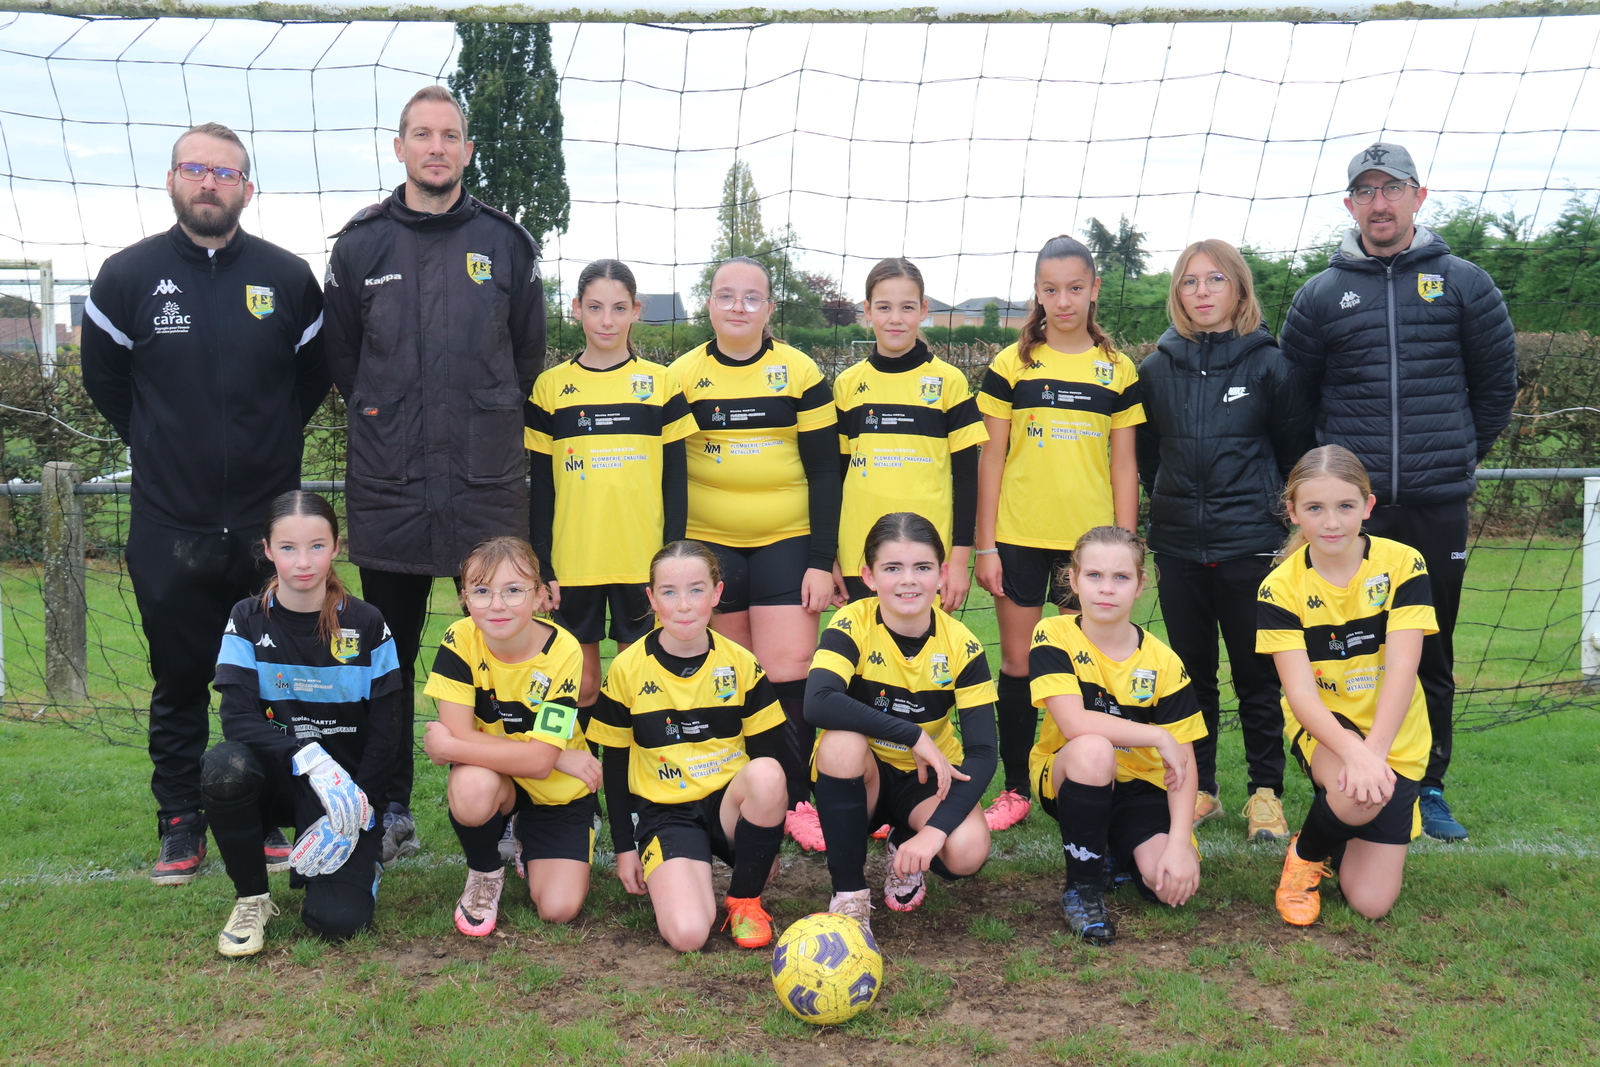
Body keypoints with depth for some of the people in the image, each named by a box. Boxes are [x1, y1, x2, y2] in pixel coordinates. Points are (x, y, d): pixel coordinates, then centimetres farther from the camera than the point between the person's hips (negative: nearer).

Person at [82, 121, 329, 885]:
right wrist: (161, 445, 11)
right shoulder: (129, 275, 0)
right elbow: (104, 378, 13)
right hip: (170, 528, 0)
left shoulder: (288, 277, 0)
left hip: (269, 523, 0)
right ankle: (181, 823, 22)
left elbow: (314, 374, 14)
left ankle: (270, 817, 22)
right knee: (179, 682, 9)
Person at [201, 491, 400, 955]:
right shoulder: (248, 621, -4)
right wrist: (309, 758, -32)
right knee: (224, 767, -34)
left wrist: (358, 807, -15)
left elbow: (385, 731, -3)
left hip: (349, 787, -1)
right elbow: (237, 717, -16)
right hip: (277, 778, 1)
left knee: (336, 919, -21)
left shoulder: (365, 625, -5)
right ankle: (252, 899, -10)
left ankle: (360, 857, 16)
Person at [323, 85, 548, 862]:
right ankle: (393, 811, 20)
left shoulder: (506, 243, 5)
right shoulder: (360, 245, 6)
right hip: (387, 483, 1)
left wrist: (488, 430, 11)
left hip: (487, 482, -1)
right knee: (388, 654, 9)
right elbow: (340, 358, 14)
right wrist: (385, 422, 12)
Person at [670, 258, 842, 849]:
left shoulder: (800, 372, 0)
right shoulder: (682, 375, 3)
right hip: (709, 544, 1)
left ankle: (798, 795, 8)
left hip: (786, 542, -1)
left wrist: (823, 561, -5)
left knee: (788, 673, -8)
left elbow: (824, 472, 1)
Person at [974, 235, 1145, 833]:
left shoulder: (1117, 370, 5)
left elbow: (1124, 463, 7)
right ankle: (1016, 789, 16)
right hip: (1020, 536, 0)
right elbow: (991, 458, 2)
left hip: (1090, 537, 0)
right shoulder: (1011, 365, 2)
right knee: (1018, 661, 6)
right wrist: (985, 545, -2)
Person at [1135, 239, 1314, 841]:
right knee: (1191, 671, 10)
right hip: (1178, 544, 3)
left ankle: (1266, 791, 14)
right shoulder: (1156, 369, 5)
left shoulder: (1270, 364, -2)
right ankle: (1198, 787, 20)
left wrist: (1283, 514, 7)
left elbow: (1298, 453, 6)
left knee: (1256, 673, 3)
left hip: (1251, 544, -3)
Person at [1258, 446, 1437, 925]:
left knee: (1372, 902, -6)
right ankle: (1307, 853, -1)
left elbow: (1401, 671, -20)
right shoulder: (1281, 587, -12)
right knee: (1356, 799, -36)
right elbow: (1300, 692, -19)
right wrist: (1352, 751, -37)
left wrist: (1374, 753, -34)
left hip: (1393, 740, 1)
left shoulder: (1402, 564, -12)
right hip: (1323, 726, -1)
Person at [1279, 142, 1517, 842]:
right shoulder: (1321, 296, 5)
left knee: (1432, 654, 8)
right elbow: (1295, 396, 13)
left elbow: (1497, 384, 12)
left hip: (1438, 506, 0)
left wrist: (1457, 456, 12)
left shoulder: (1463, 285, 5)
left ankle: (1427, 788, 21)